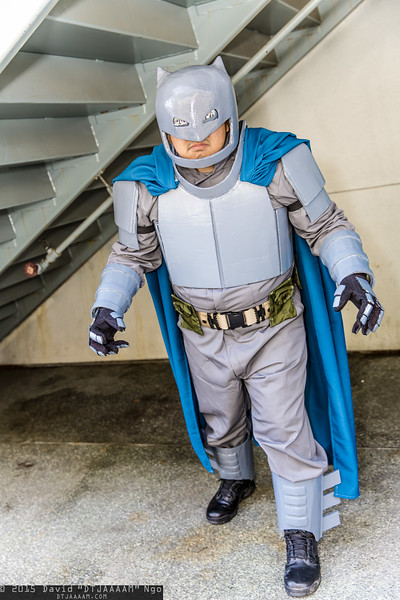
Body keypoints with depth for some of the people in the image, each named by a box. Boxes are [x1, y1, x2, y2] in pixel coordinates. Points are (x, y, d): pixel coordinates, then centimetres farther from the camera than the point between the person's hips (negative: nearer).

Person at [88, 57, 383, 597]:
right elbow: (132, 254, 1)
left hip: (274, 330, -2)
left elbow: (326, 226, -9)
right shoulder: (147, 184, -14)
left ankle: (302, 536, 23)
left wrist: (354, 274, -26)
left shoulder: (275, 162, -19)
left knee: (284, 430, 2)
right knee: (219, 421, 23)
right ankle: (236, 479, 55)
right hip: (203, 336, 3)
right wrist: (107, 307, -14)